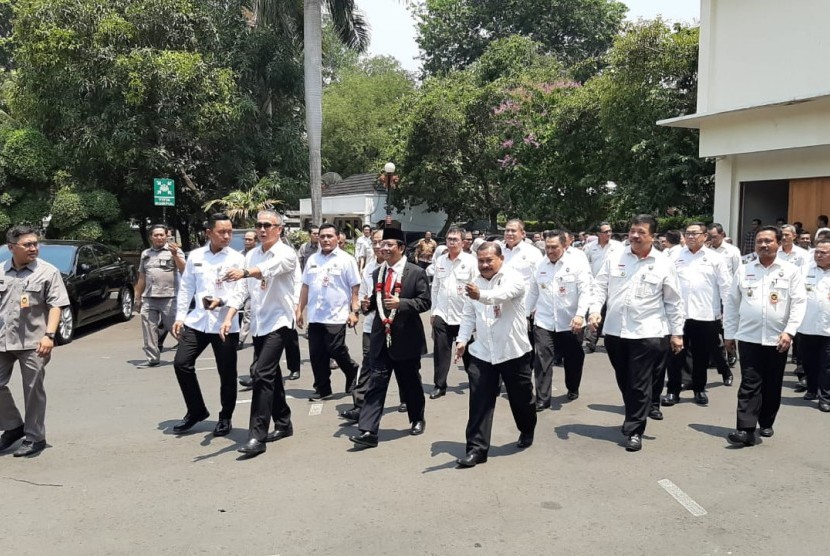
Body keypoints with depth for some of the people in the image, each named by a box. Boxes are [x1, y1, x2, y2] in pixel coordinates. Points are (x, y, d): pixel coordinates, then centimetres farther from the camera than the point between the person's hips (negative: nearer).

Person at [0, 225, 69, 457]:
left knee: (33, 390, 3)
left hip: (33, 342, -4)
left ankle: (35, 438, 15)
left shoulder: (48, 272, -3)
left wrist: (49, 335, -18)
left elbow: (56, 306, -8)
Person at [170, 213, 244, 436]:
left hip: (226, 323, -3)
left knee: (227, 372, 4)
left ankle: (225, 418, 24)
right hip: (197, 320, 3)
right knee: (181, 363, 0)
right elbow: (186, 288, 11)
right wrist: (180, 317, 6)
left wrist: (221, 301, -26)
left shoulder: (237, 259, -4)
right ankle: (196, 410, 19)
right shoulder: (195, 256, 7)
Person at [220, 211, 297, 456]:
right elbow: (242, 290, 9)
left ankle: (257, 436, -14)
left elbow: (269, 268, -33)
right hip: (258, 323, 7)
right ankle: (283, 424, 28)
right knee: (270, 374, 14)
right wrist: (228, 318, -2)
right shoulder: (251, 255, 10)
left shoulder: (286, 254, -11)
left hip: (278, 321, -7)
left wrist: (243, 272, -51)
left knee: (262, 374, -16)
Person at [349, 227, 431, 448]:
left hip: (406, 337, -4)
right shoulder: (377, 273, 12)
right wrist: (367, 304, -5)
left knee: (410, 382, 12)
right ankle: (367, 432, -6)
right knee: (376, 383, -3)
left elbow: (425, 302, -10)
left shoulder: (416, 272, -6)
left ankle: (417, 419, 36)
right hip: (381, 337, 4)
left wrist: (401, 303, -24)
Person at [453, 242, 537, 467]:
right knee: (479, 402, -3)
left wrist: (480, 295, -54)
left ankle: (527, 431, 43)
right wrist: (462, 339, -3)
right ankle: (476, 448, 2)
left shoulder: (513, 278, -12)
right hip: (482, 352, 3)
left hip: (512, 351, -3)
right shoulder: (476, 283, 6)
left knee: (521, 397, 15)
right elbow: (469, 315, 11)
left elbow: (502, 294, -35)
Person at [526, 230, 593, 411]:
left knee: (573, 359, 14)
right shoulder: (540, 265, 5)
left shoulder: (578, 263, -7)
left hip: (570, 322, -2)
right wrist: (526, 312, 15)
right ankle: (542, 399, -2)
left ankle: (573, 389, 38)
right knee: (542, 359, -8)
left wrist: (580, 315, -23)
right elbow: (533, 292, 14)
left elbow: (585, 291, -12)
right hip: (544, 321, 2)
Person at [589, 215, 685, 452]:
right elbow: (600, 286, 6)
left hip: (647, 333, -3)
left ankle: (635, 430, 12)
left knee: (639, 384, 0)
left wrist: (677, 333, 2)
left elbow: (674, 302, 2)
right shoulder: (614, 258, 4)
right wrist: (595, 309, -10)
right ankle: (635, 417, 35)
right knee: (624, 381, 15)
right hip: (615, 330, 3)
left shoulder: (664, 264, -1)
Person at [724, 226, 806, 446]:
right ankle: (746, 430, -8)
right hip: (748, 337, 0)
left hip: (777, 339, 0)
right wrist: (729, 333, 7)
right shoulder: (743, 270, 5)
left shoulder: (791, 271, 1)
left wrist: (789, 331, -16)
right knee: (749, 384, -4)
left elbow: (799, 303, -5)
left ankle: (766, 423, 28)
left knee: (772, 385, 11)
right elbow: (732, 303, 8)